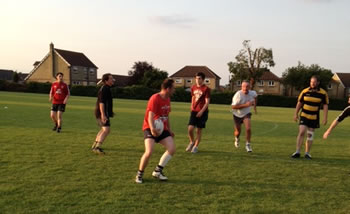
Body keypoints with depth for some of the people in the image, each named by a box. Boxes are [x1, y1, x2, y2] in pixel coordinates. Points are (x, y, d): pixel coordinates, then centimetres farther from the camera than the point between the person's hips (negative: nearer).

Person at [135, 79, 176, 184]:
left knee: (172, 149, -8)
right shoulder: (155, 98, -17)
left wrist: (169, 130, 22)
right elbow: (150, 116, -25)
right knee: (149, 152, -22)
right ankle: (139, 174, 0)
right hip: (150, 129, -8)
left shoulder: (167, 99, 9)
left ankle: (157, 171, 5)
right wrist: (152, 129, -41)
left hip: (162, 129, 8)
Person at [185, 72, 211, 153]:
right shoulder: (193, 87, 9)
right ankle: (192, 142, 19)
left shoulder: (206, 89, -7)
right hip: (194, 111, 4)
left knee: (199, 130, 2)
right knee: (190, 128, -7)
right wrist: (192, 108, 14)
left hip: (202, 112, -4)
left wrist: (201, 111, -19)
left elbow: (207, 102, -10)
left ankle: (196, 146, 16)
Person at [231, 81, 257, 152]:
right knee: (238, 132, 10)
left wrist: (255, 106, 11)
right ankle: (236, 139, 47)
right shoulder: (238, 94, -26)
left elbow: (255, 96, 16)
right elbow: (233, 107, -29)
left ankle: (248, 144, -2)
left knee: (248, 129, -20)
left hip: (246, 114, 2)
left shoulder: (252, 93, -11)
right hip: (237, 115, -2)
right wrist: (245, 105, -35)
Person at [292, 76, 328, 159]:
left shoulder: (323, 93, -4)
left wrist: (325, 118, -7)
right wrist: (296, 114, 5)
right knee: (301, 132, -12)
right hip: (304, 115, 0)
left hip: (314, 117, 0)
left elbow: (325, 106, -1)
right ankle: (297, 152, -7)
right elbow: (299, 103, 7)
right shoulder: (305, 91, -2)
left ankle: (307, 153, 18)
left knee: (310, 135, 5)